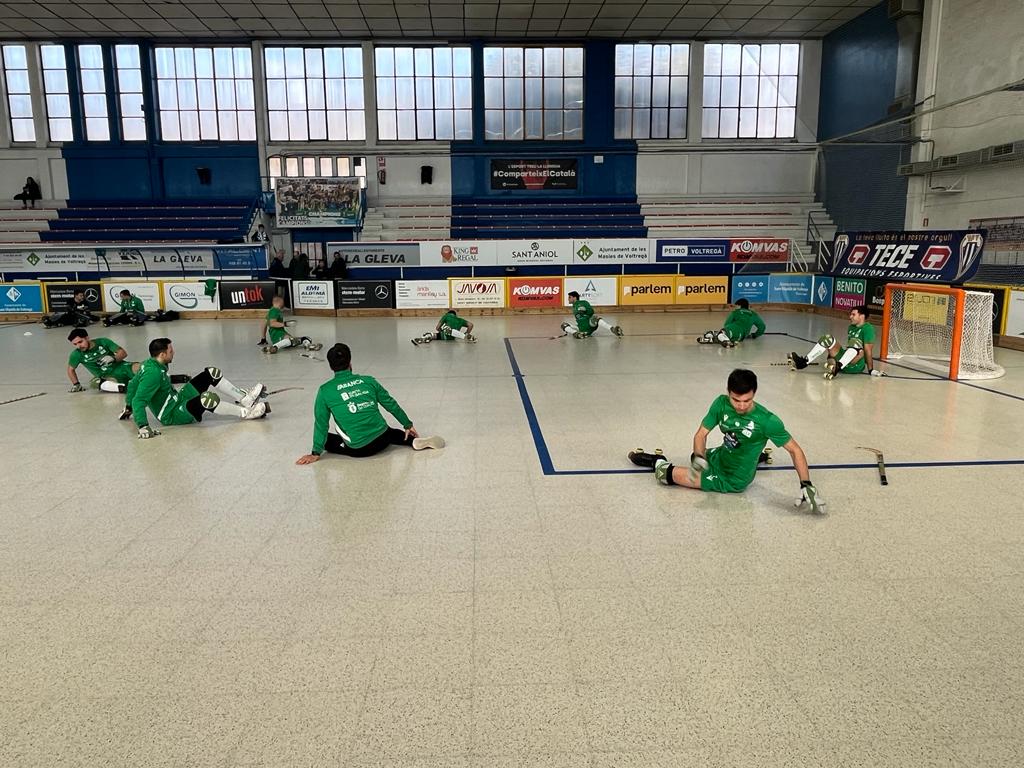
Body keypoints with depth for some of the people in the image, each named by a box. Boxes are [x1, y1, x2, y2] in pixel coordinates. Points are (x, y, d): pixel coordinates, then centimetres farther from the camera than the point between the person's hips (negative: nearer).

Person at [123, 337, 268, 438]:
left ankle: (245, 398, 2)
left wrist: (129, 408, 30)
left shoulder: (150, 363, 3)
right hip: (171, 415, -10)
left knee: (212, 374, 3)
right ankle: (245, 413, -21)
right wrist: (143, 426, -35)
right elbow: (138, 401, -29)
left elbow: (133, 383, 18)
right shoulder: (153, 373, -26)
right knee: (207, 399, -36)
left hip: (177, 399, 10)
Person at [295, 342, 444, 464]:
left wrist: (316, 453, 12)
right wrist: (408, 425, 24)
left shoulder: (325, 390, -3)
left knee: (326, 438, 22)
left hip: (358, 449, -2)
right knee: (389, 432, 37)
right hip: (382, 440, 2)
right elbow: (391, 404, 12)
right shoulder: (368, 380, 4)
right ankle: (414, 440, 11)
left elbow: (321, 424, 2)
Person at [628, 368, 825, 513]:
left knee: (667, 475, -10)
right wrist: (699, 458, -28)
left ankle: (659, 463, 28)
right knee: (696, 456, 41)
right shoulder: (721, 403, -16)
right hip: (719, 457, 6)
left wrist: (806, 485, -26)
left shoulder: (766, 420, -28)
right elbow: (701, 434, -9)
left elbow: (795, 450, -17)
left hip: (732, 479, -6)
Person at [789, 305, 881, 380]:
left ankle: (838, 367, -51)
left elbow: (868, 351, -14)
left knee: (856, 342, -31)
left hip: (856, 365, -7)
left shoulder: (867, 328, -9)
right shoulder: (851, 327, 15)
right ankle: (804, 362, -19)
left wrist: (871, 370, -16)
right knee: (828, 338, -4)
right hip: (844, 361, 7)